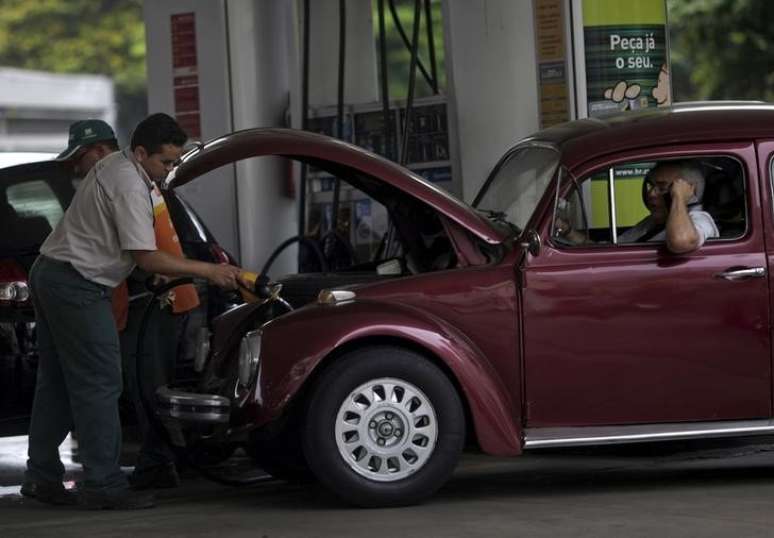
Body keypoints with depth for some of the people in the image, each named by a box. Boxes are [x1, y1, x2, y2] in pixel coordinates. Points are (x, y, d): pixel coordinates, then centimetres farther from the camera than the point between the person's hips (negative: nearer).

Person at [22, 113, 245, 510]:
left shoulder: (112, 166, 13)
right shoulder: (129, 186, -19)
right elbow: (147, 258, -21)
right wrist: (209, 272, -17)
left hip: (49, 273, 11)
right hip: (76, 286, -11)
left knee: (57, 382, 14)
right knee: (99, 385, -8)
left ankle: (42, 475, 18)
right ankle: (103, 485, -8)